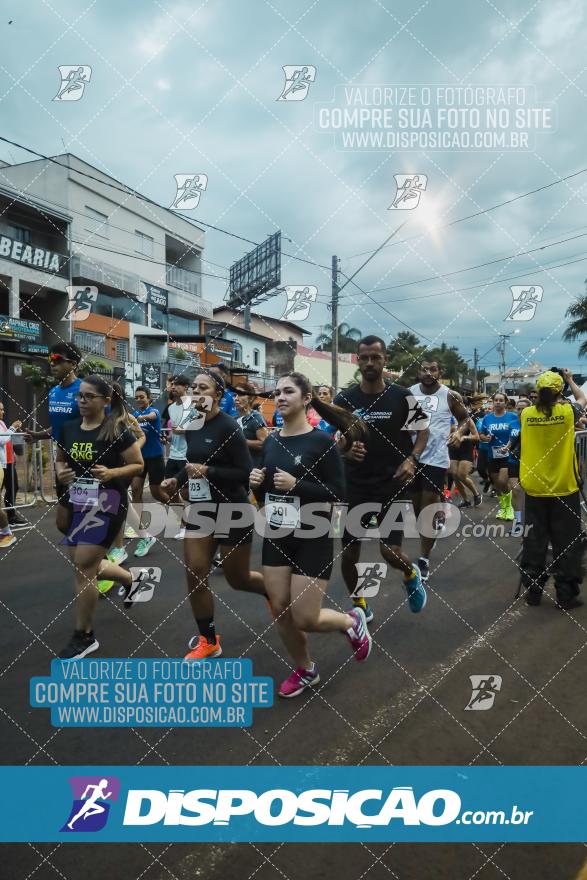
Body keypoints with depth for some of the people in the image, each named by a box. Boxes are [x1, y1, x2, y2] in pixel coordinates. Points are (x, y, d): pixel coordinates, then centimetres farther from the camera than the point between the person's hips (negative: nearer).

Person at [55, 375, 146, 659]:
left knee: (83, 568, -7)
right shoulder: (68, 428, 4)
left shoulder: (117, 431, -13)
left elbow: (138, 465, -7)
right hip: (76, 504, 7)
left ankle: (84, 637, 11)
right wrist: (61, 473, -5)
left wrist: (111, 472, -23)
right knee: (85, 566, 15)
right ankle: (133, 578, 43)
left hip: (105, 505, -7)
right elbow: (60, 460, 17)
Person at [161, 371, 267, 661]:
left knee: (237, 579, 8)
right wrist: (177, 480, 1)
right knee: (194, 575, 1)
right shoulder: (191, 427, 5)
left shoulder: (228, 426, -17)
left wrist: (207, 471, -27)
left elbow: (246, 473, -19)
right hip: (200, 508, 6)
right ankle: (208, 641, 19)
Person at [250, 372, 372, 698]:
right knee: (281, 613, 10)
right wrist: (256, 483, -9)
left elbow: (338, 492, -14)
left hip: (312, 538, -5)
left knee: (305, 619, -4)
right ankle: (305, 670, 35)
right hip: (276, 536, 6)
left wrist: (296, 485, -25)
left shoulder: (321, 441, -12)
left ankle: (352, 621, 28)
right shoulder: (270, 442, 5)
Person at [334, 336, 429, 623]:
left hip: (391, 484, -2)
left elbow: (423, 430, 7)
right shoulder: (344, 399, -3)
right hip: (354, 485, 2)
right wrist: (346, 450, -19)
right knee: (349, 552, 4)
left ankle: (411, 574, 30)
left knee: (390, 551, -7)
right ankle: (359, 606, 29)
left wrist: (411, 459, -11)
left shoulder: (401, 396, -5)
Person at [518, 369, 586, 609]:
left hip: (535, 490, 2)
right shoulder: (567, 412, -10)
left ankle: (532, 591, 18)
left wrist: (542, 389, 24)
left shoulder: (526, 414, -5)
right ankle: (566, 595, 13)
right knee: (566, 544, 7)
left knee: (534, 542, 11)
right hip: (564, 489, -2)